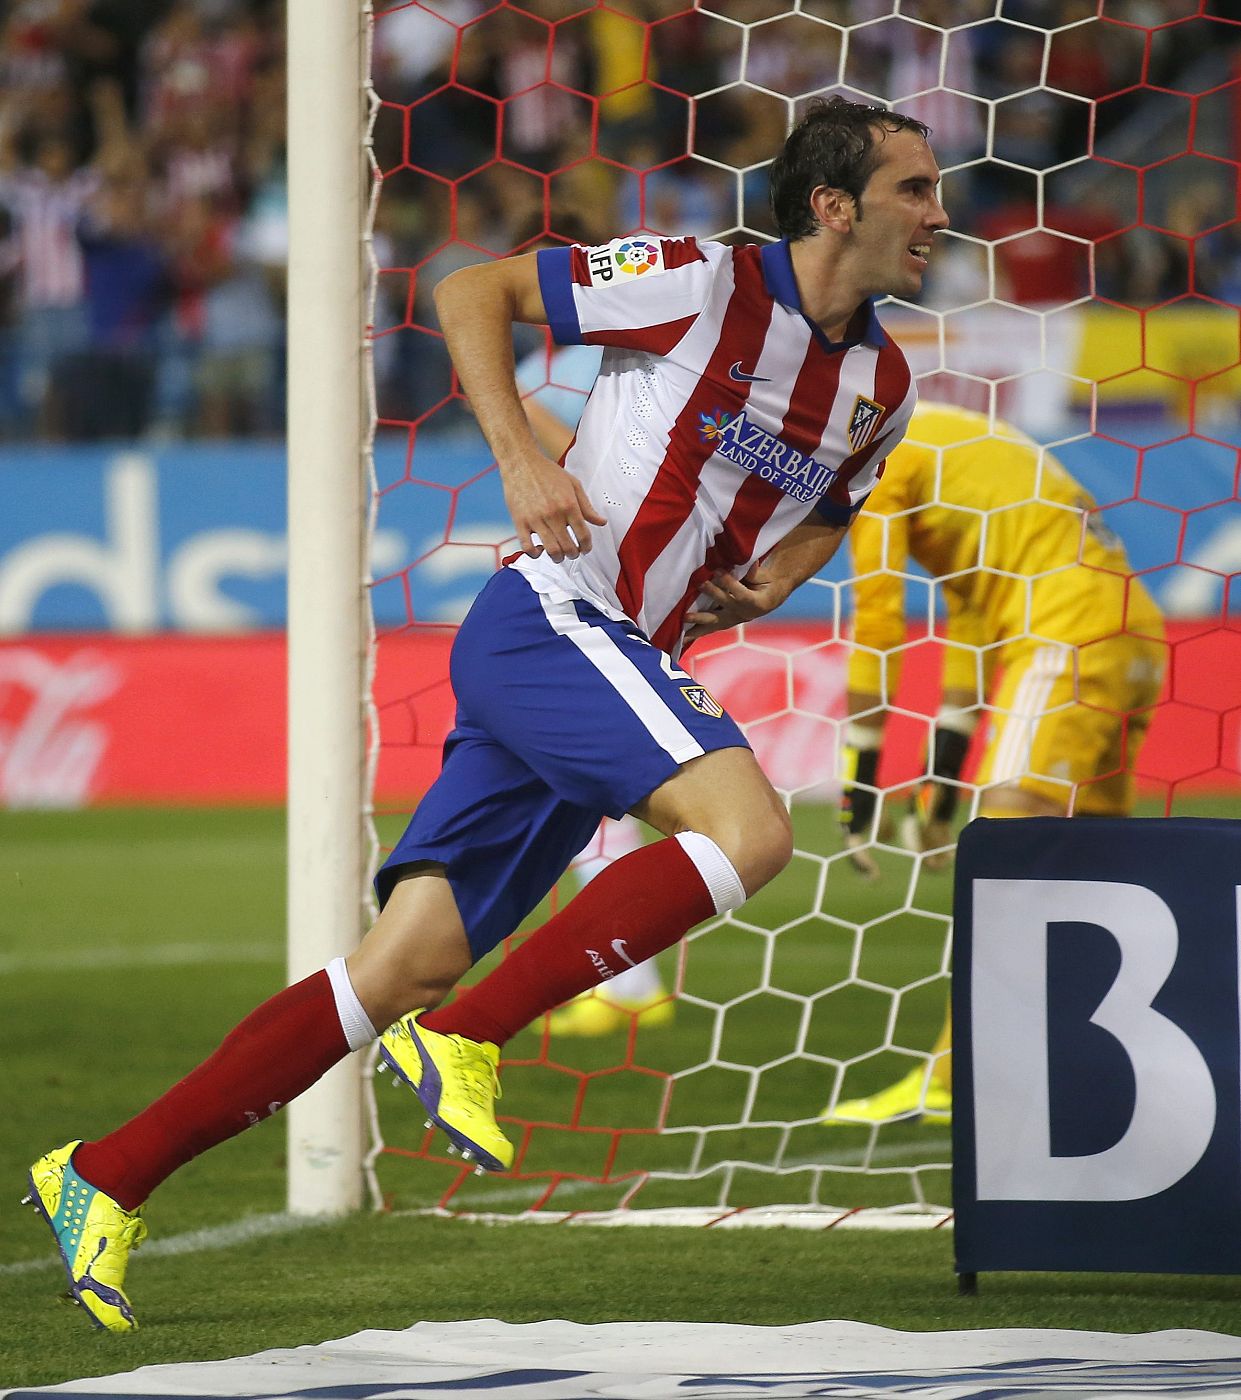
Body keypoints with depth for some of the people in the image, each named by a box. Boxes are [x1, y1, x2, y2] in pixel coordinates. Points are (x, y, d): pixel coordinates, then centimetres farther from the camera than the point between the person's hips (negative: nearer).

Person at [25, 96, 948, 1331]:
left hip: (624, 669, 7)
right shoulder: (707, 284, -9)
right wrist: (520, 458, -14)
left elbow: (827, 510, 33)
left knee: (410, 964, -2)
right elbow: (472, 293, -2)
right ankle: (465, 1040, -20)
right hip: (550, 618, -7)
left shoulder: (882, 384, 12)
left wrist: (768, 583, 10)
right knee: (749, 826, -26)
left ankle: (105, 1179, -1)